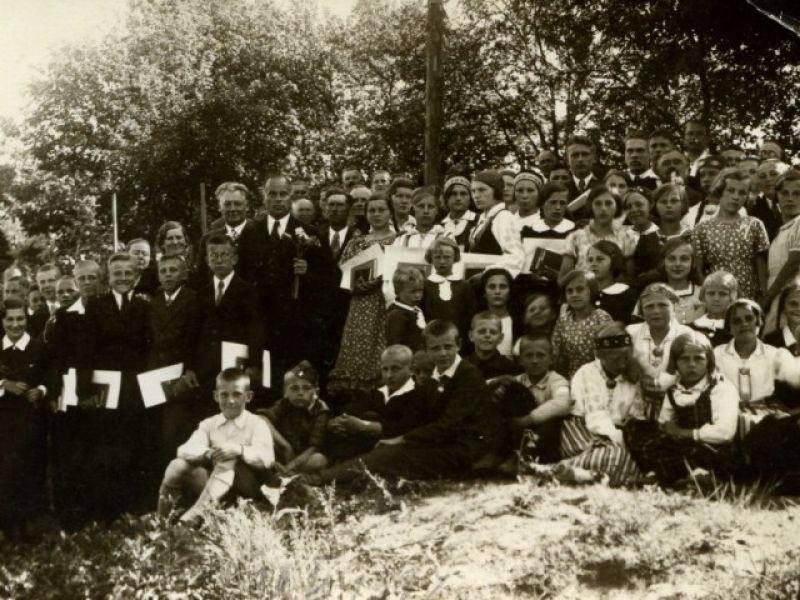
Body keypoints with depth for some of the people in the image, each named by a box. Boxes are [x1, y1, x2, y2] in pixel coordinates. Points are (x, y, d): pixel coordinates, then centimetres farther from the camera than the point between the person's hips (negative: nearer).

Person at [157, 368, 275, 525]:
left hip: (245, 487, -4)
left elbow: (267, 458, -16)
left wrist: (239, 450, -34)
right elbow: (184, 450, -6)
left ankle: (193, 517, -40)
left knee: (230, 461, -33)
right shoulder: (209, 424, 11)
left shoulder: (257, 424, 1)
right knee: (178, 466, -17)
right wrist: (207, 453, -28)